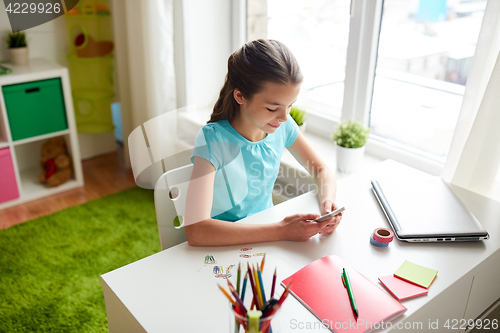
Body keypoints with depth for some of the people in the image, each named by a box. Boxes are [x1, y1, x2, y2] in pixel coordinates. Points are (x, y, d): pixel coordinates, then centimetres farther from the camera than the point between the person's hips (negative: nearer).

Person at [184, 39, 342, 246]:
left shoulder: (283, 126, -7)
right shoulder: (212, 140, -24)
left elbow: (321, 170, 7)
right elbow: (196, 231, -34)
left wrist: (327, 201, -16)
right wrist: (281, 231, -33)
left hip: (266, 235, 5)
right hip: (224, 246, -5)